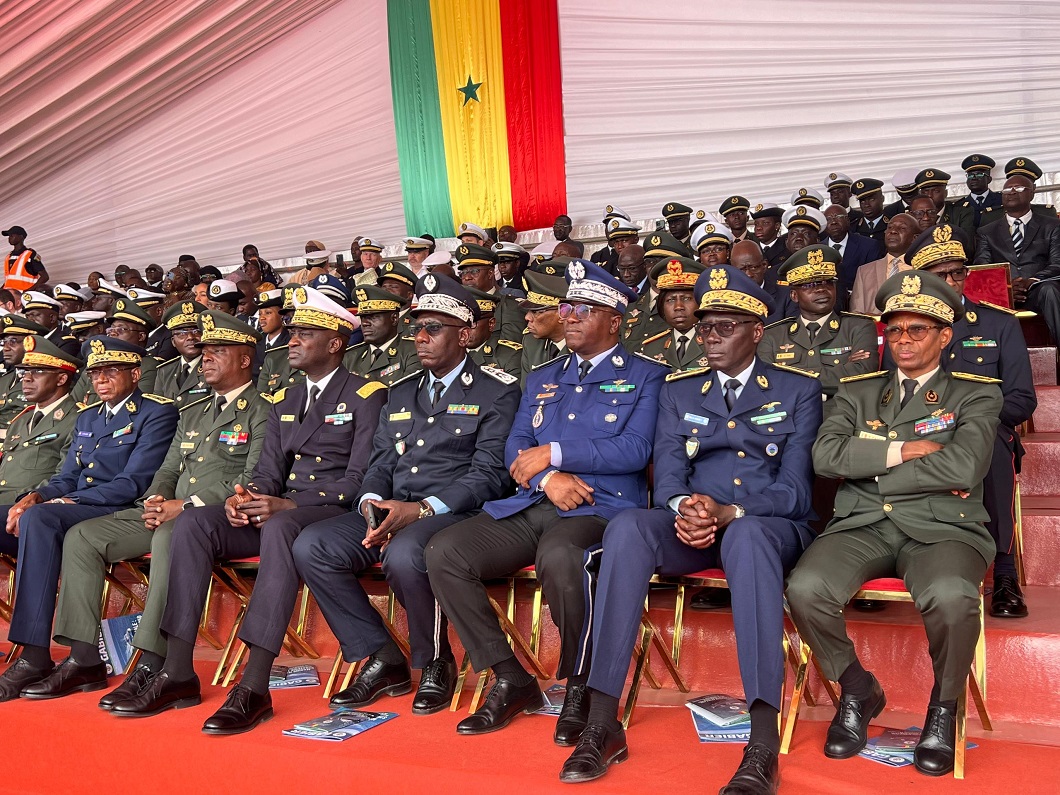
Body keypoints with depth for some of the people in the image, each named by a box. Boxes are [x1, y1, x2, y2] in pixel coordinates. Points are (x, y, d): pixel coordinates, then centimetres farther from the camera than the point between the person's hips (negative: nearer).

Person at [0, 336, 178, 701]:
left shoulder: (156, 413, -3)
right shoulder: (87, 417, 22)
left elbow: (132, 484, -12)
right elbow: (67, 478, 19)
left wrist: (66, 501, -18)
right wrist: (35, 497, -4)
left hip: (121, 514, -8)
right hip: (72, 509, 8)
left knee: (39, 518, -32)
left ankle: (35, 656, -31)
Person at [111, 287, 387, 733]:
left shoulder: (366, 396, -1)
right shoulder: (283, 402, 21)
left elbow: (360, 479, -11)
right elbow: (268, 472, 15)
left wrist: (290, 505, -22)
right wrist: (246, 498, -9)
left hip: (334, 513, -7)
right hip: (280, 512, 7)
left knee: (279, 528, -38)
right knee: (193, 523, -16)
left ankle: (254, 687, -39)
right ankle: (177, 675, -18)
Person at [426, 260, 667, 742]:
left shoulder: (645, 376, 9)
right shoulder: (542, 380, 24)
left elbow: (635, 450, -6)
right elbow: (515, 450, 14)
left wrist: (553, 453, -6)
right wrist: (547, 477, -9)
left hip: (600, 508, -5)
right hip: (529, 507, 6)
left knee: (558, 555, -39)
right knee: (444, 551, -18)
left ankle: (580, 686, -14)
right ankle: (510, 679, -5)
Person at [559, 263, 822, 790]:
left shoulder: (798, 391, 9)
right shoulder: (678, 392, 17)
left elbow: (794, 491, -3)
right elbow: (666, 478, 5)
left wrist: (728, 512, -22)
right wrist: (683, 508, -21)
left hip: (768, 527, -2)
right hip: (690, 528, 2)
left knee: (747, 536, -40)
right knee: (627, 526, -32)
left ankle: (763, 745, -43)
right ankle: (602, 724, -32)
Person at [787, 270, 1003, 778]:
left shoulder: (976, 395, 11)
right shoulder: (856, 393, 19)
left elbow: (963, 467, -9)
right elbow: (826, 455, 1)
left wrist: (868, 466, -3)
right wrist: (903, 450, -5)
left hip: (941, 528, -2)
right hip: (862, 525, 2)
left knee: (951, 597, -36)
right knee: (805, 589, -27)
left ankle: (944, 707, -2)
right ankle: (857, 691, 3)